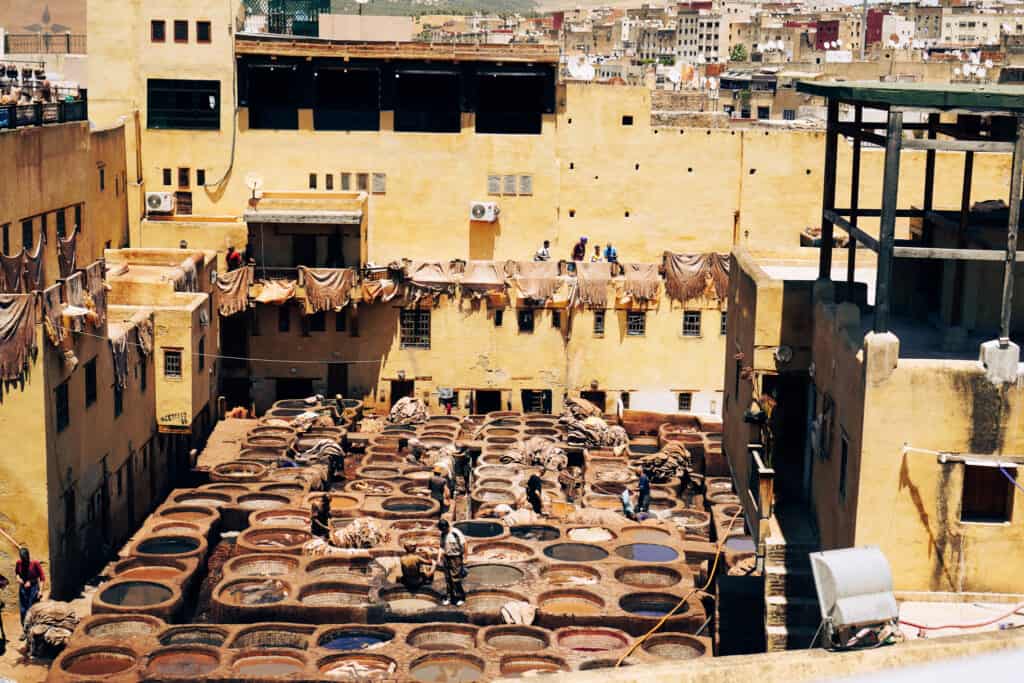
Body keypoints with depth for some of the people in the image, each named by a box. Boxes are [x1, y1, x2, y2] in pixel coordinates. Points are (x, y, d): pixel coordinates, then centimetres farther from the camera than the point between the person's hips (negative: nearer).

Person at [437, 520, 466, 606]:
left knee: (456, 579, -6)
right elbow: (442, 547, 13)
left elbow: (463, 545, -10)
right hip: (446, 558, 6)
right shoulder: (443, 534, 7)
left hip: (456, 558, -6)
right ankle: (450, 597, 17)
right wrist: (439, 558, 5)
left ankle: (461, 598, 5)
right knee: (448, 579, 8)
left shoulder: (456, 533, -14)